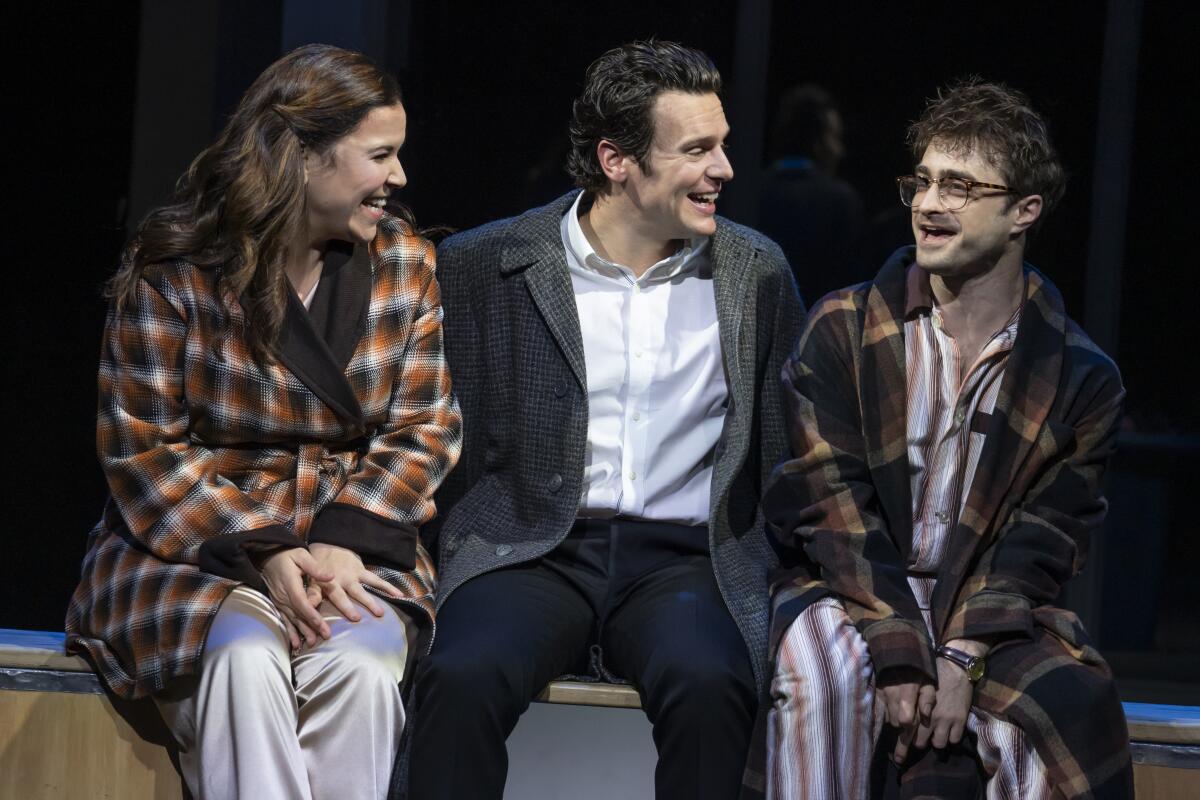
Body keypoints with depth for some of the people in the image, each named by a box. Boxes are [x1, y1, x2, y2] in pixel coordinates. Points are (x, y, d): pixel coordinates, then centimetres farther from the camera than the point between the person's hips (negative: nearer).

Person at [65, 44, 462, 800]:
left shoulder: (406, 264, 6)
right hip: (193, 547, -2)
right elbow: (142, 448, -5)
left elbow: (424, 429, 4)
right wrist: (262, 554, -18)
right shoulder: (174, 272, -5)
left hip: (352, 547, 2)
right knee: (246, 656, -35)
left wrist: (346, 540, -14)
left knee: (359, 663, -31)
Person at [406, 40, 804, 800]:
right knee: (462, 678, -33)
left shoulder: (756, 274, 10)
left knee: (710, 684, -33)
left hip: (682, 559, 1)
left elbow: (789, 453, 16)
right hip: (532, 552, -1)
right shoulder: (481, 268, 4)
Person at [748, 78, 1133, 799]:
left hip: (985, 613, 0)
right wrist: (899, 656, -19)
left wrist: (962, 659, -20)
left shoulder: (1080, 379, 4)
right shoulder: (844, 329, 2)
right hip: (849, 600, 0)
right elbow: (830, 502, -6)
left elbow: (1042, 542, -2)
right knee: (821, 676, -35)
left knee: (1073, 702, -31)